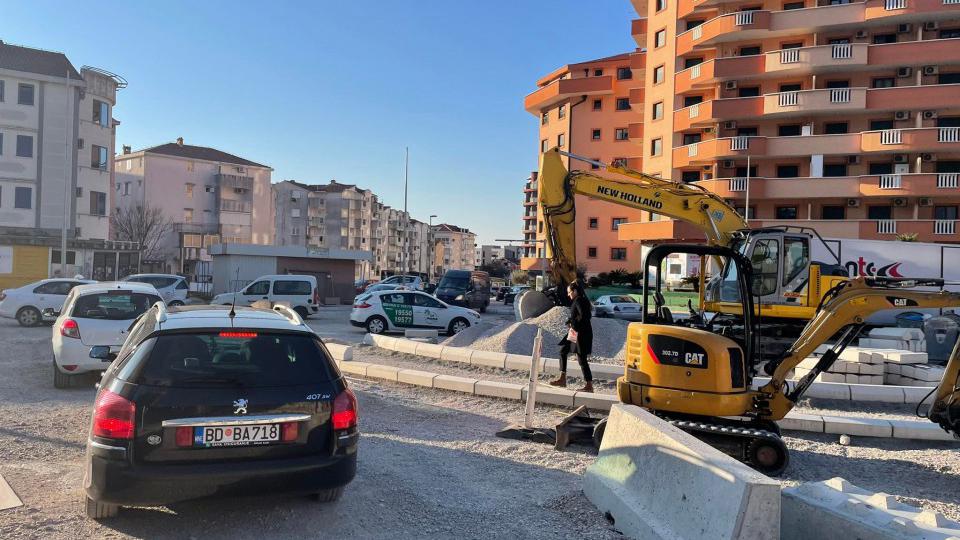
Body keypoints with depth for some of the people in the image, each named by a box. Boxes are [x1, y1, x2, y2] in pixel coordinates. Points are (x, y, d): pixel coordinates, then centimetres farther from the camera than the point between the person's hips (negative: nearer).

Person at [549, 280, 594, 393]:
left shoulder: (578, 301, -17)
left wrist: (574, 325, -12)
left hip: (581, 333, -11)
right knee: (563, 351, 15)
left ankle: (589, 386, 4)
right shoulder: (582, 300, 13)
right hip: (576, 332, 11)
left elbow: (583, 316, -27)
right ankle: (562, 379, 17)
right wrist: (570, 322, 3)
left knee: (581, 359, -4)